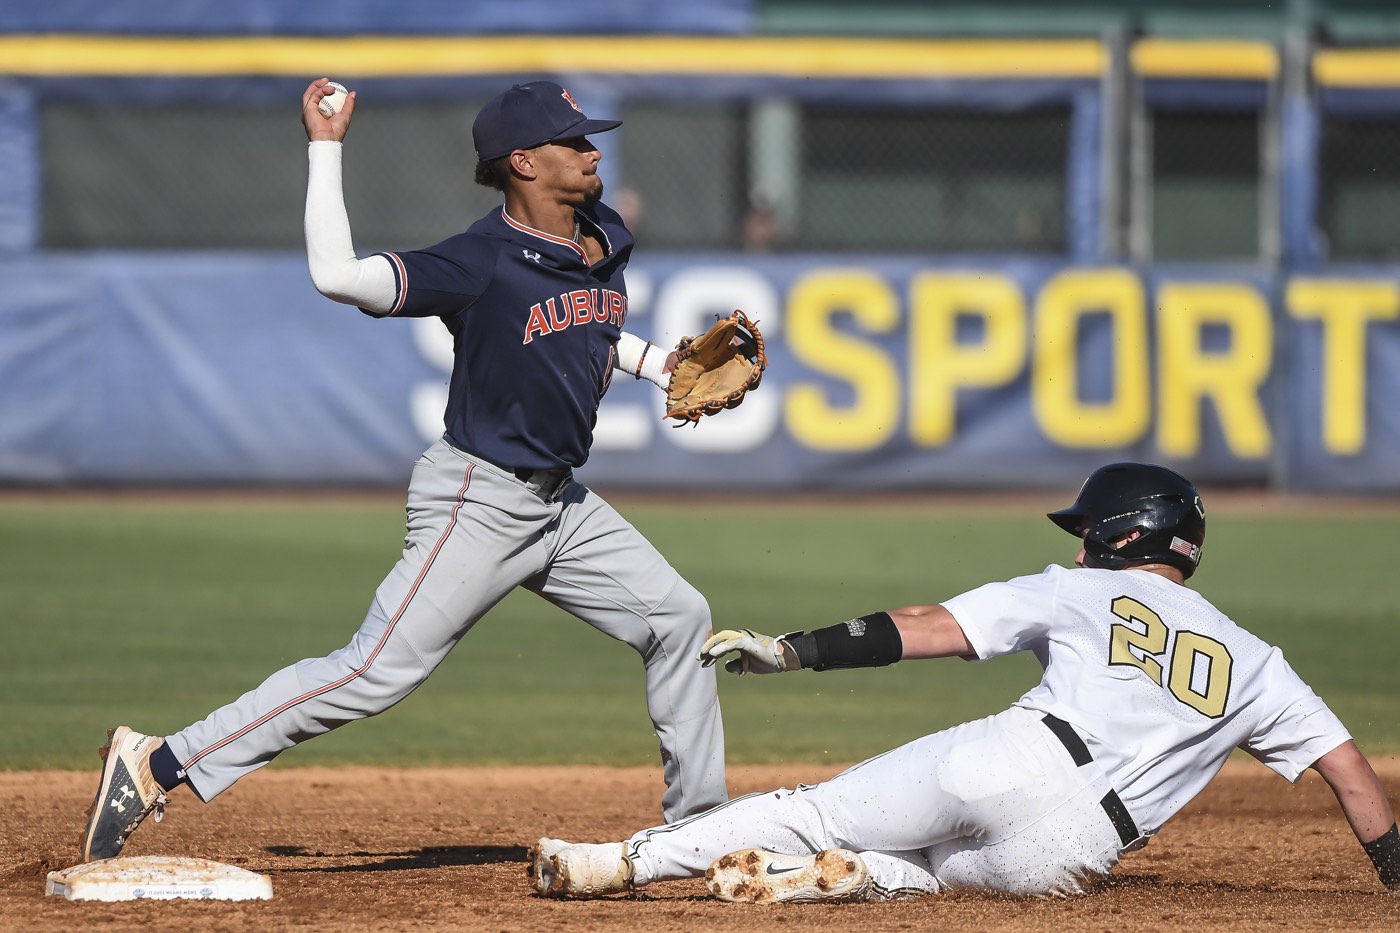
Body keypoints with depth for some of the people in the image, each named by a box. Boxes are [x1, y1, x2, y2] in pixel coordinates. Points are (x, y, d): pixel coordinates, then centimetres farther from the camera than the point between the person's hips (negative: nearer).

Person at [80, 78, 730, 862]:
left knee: (679, 618, 8)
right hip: (480, 503, -8)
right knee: (376, 674, -13)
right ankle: (158, 764, -10)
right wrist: (326, 148, -27)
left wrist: (661, 364, 10)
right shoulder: (482, 264, -19)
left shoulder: (606, 241, 5)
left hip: (561, 503, 8)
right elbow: (338, 275, -30)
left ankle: (697, 820, 21)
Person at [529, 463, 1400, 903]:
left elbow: (930, 628, 8)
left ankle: (623, 861, -4)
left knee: (817, 811, 8)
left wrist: (795, 648, 8)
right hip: (1075, 847, 2)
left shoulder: (1082, 593, 15)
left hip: (1003, 761, -2)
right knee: (941, 866, 27)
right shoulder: (1254, 663, 22)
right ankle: (853, 875, -6)